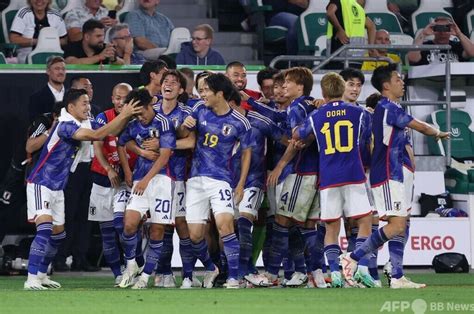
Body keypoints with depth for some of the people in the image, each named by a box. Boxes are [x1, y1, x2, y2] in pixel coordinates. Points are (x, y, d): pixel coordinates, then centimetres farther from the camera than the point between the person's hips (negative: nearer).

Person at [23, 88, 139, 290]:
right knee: (44, 229, -22)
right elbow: (96, 135, -32)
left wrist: (127, 116, -6)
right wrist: (123, 116, -28)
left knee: (58, 233, 15)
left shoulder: (76, 126, 8)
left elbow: (108, 133, 9)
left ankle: (41, 275, 28)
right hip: (40, 184, -10)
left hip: (57, 188, 10)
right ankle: (31, 279, -26)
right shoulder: (66, 125, -22)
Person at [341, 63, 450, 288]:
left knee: (400, 225, 7)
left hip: (392, 175, 10)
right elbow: (420, 127, -7)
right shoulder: (388, 108, -12)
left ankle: (398, 278, 4)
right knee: (397, 224, -16)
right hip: (387, 176, -10)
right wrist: (439, 134, 10)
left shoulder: (385, 108, 17)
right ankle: (353, 258, -16)